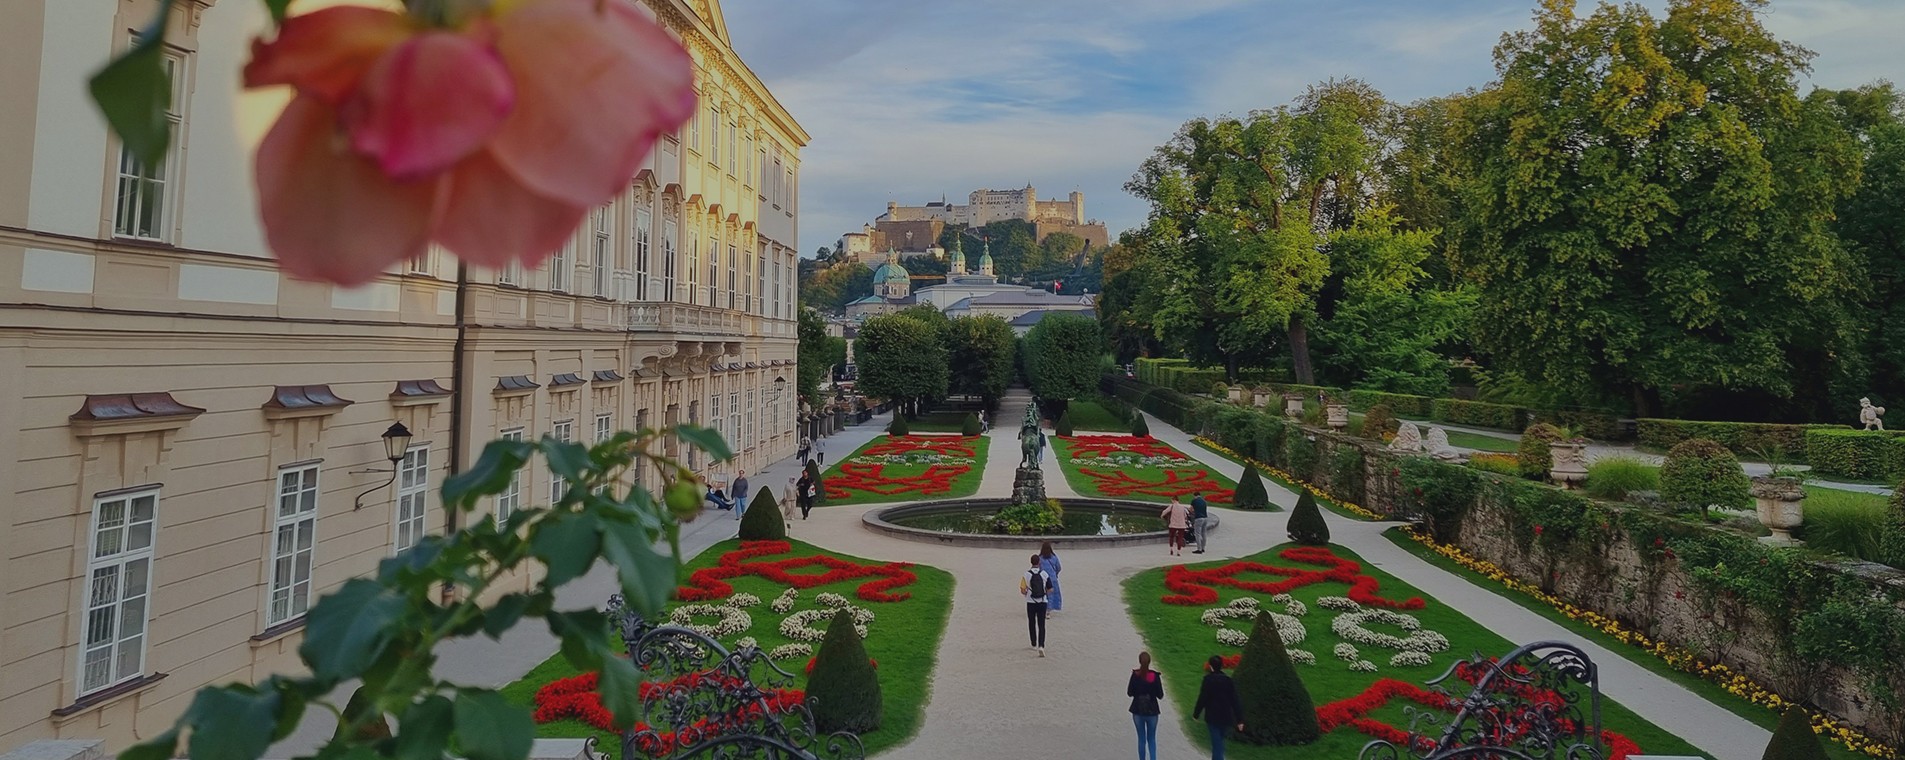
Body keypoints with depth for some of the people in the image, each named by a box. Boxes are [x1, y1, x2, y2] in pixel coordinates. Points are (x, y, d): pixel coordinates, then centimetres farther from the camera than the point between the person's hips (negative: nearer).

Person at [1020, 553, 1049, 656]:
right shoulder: (1044, 574, -5)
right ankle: (1041, 646, -13)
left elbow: (1022, 591, -9)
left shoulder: (1026, 575, -9)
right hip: (1042, 602, 0)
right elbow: (1050, 590, -2)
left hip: (1031, 603, 0)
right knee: (1041, 625, 3)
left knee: (1032, 624, 16)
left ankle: (1034, 645, 26)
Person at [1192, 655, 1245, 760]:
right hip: (1226, 717, 4)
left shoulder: (1208, 679, -12)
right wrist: (1239, 719, 4)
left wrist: (1196, 714, 2)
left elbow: (1202, 698, -10)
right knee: (1218, 742, 21)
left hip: (1212, 716, -4)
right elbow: (1235, 701, 1)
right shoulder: (1228, 680, 1)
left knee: (1216, 744, -2)